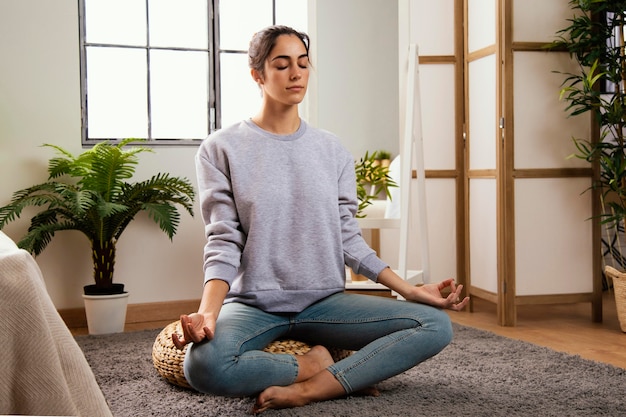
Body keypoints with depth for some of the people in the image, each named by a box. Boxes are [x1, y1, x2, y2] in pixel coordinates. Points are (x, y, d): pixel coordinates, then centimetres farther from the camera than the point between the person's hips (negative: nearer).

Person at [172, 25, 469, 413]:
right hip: (253, 304, -3)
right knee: (204, 364, -36)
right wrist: (208, 313, -24)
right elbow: (224, 243, -7)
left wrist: (411, 290, 0)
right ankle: (317, 366, -12)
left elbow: (348, 238, 8)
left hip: (324, 301, 4)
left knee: (436, 325, -17)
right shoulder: (222, 149, -1)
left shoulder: (332, 149, 9)